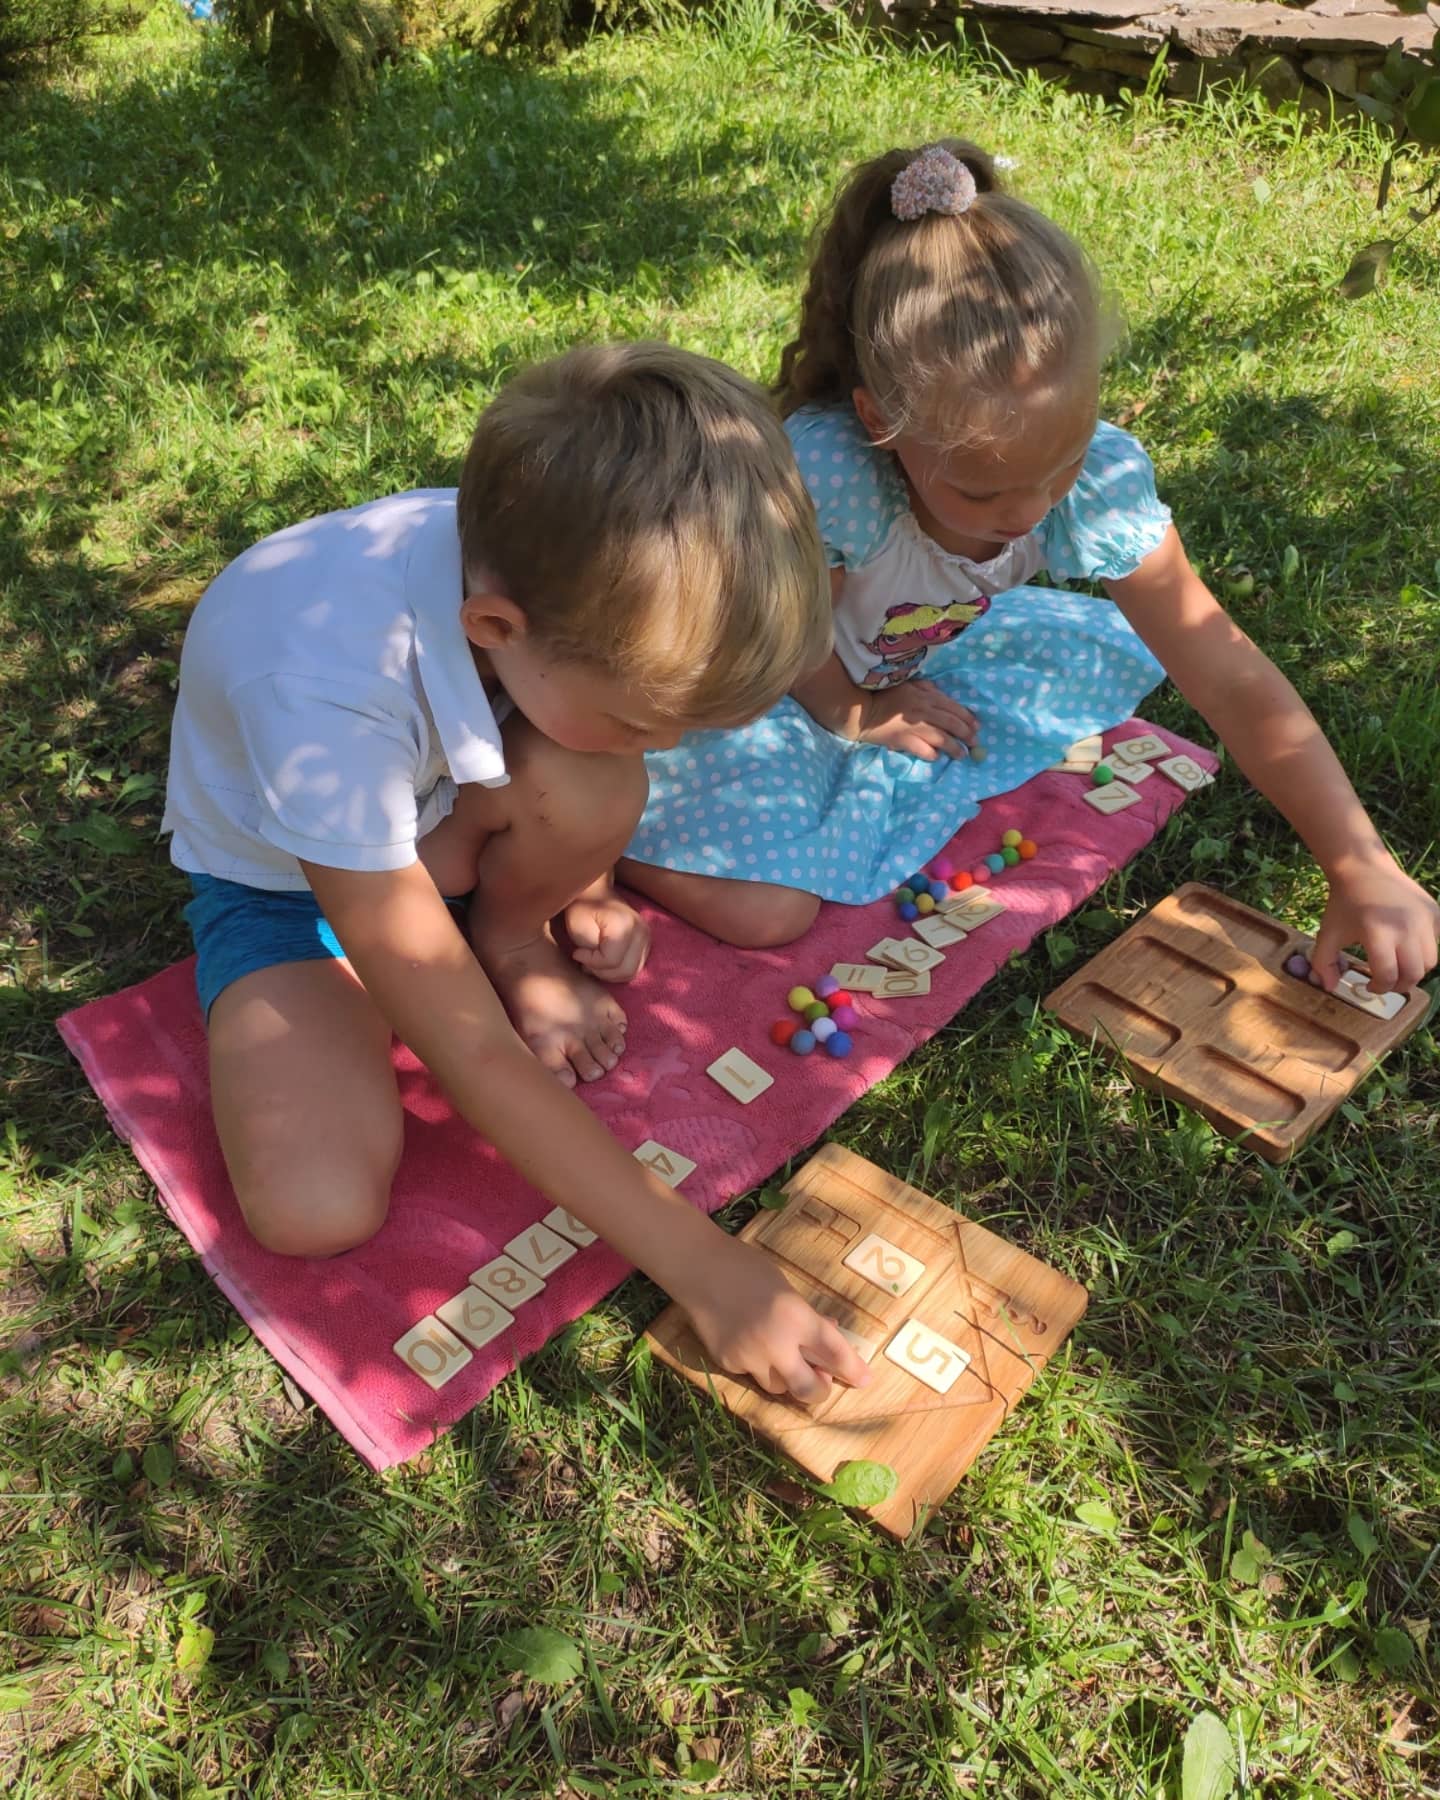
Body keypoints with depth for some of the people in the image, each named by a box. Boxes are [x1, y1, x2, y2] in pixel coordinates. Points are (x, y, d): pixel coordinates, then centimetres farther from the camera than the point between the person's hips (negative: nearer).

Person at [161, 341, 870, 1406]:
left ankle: (511, 937, 1)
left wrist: (579, 883, -10)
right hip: (280, 876, -3)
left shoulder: (545, 560, -27)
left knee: (593, 792, -32)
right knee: (317, 1210, -24)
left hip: (434, 807, 3)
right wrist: (703, 1268, -35)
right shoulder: (325, 696, -42)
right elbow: (471, 1055, -36)